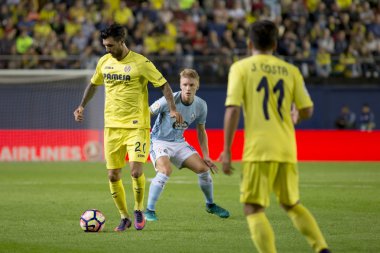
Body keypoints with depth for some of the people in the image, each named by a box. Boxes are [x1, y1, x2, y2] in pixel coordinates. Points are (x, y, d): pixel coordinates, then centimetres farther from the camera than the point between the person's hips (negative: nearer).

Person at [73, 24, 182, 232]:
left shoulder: (141, 63, -9)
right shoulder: (104, 62, 7)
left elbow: (164, 85, -5)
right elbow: (94, 84, 26)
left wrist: (172, 109, -16)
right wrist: (82, 106, 18)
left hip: (136, 126, -5)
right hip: (112, 126, 5)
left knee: (136, 171, -17)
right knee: (113, 176, 3)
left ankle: (138, 211, 7)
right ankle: (124, 218, 19)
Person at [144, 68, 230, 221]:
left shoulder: (200, 105, -6)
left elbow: (201, 131, 9)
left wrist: (206, 156, 6)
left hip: (179, 142, 5)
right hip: (159, 141, -5)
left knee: (203, 168, -1)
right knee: (166, 170, -31)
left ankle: (210, 205, 25)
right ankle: (149, 211, -19)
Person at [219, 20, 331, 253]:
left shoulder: (241, 68, 0)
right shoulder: (290, 70, 9)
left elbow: (233, 109, -9)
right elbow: (307, 110, 7)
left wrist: (226, 150, -5)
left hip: (259, 149, -4)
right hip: (287, 148, 4)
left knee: (254, 210, -1)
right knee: (292, 205, 22)